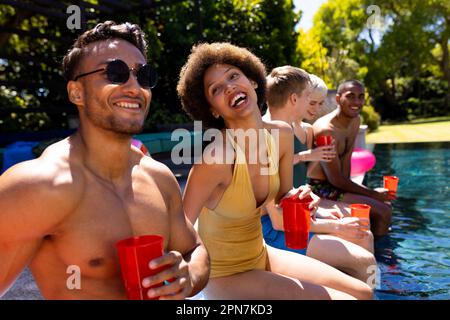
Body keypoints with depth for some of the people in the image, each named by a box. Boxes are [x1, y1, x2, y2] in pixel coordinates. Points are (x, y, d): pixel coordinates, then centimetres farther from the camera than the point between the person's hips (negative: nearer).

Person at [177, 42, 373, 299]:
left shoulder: (282, 134, -8)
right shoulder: (217, 156, -29)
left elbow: (283, 198, 5)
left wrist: (298, 199, -15)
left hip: (262, 256, 7)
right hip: (226, 275, -6)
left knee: (363, 293, 10)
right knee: (349, 298, -8)